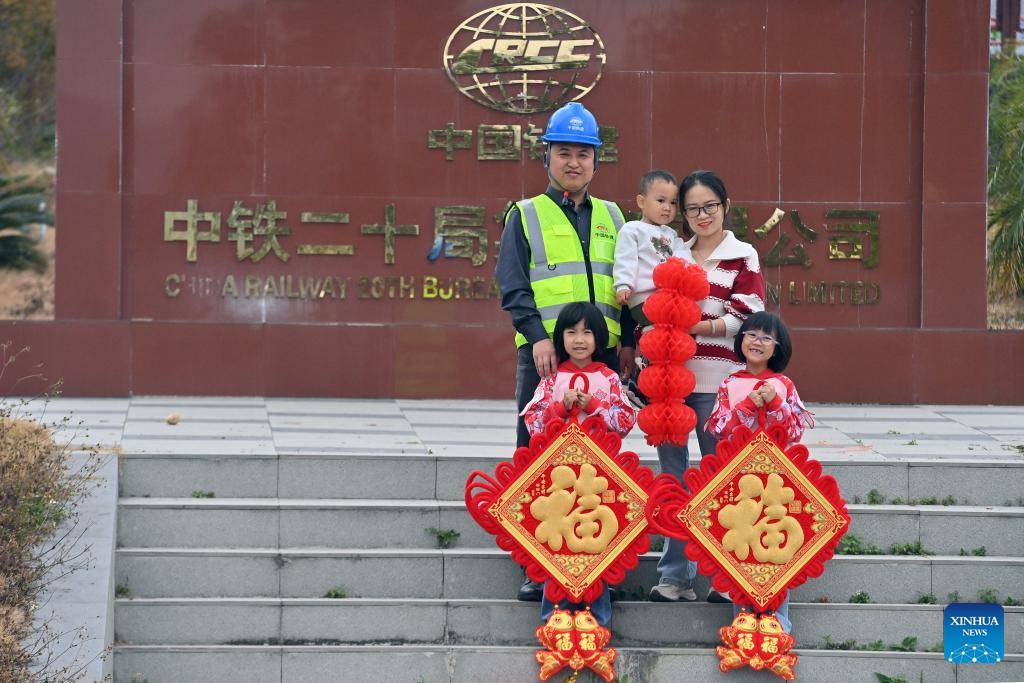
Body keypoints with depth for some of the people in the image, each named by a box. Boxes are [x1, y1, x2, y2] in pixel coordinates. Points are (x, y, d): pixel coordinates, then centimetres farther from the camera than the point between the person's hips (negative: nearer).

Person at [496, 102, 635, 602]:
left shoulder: (610, 218, 16)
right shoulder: (525, 217, 6)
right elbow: (512, 286, -2)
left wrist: (627, 341, 5)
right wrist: (537, 336, -16)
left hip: (603, 352, 3)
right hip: (544, 353, -3)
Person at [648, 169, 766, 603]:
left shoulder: (742, 257, 3)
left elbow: (748, 321, -6)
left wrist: (692, 327, -13)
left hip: (715, 382, -4)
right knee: (673, 476, 5)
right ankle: (675, 574, 9)